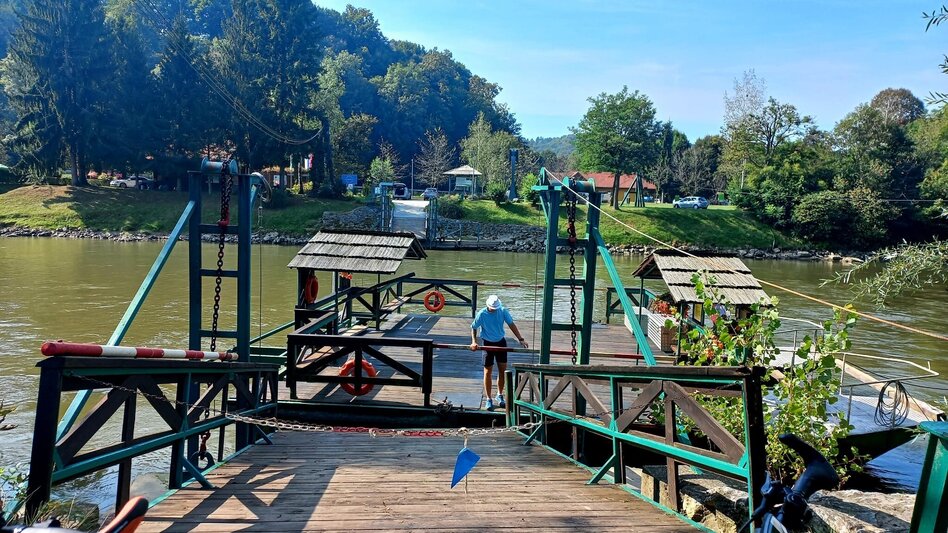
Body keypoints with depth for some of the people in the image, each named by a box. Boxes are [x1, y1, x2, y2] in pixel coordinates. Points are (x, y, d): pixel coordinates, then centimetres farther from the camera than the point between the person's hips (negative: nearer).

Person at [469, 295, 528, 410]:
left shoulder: (503, 311, -12)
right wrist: (474, 342, -17)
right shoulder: (482, 314, -16)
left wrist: (521, 339, -12)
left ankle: (500, 395, 25)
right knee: (488, 371, 2)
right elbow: (474, 328, -4)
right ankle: (488, 399, 12)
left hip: (501, 342, 3)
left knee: (503, 370, 7)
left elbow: (511, 325, -6)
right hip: (488, 343, -2)